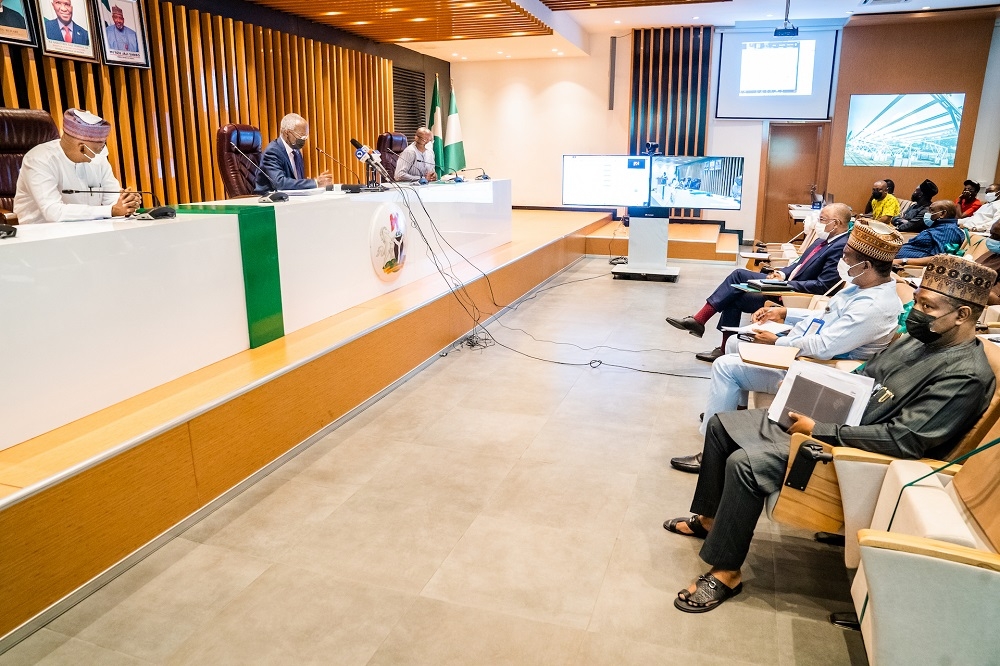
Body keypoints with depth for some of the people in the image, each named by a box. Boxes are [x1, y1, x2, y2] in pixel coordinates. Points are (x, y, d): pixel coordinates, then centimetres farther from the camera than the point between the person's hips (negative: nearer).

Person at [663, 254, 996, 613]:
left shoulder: (967, 375, -19)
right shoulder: (918, 339, 8)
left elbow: (905, 438, -26)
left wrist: (818, 430, -24)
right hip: (825, 416, 10)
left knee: (745, 463, -28)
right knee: (721, 424, 5)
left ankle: (725, 572, -12)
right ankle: (710, 517, 20)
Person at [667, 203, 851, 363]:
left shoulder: (841, 247, -19)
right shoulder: (826, 239, 11)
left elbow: (824, 285, -25)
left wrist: (787, 284, -23)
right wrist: (783, 273, 0)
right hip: (786, 282, 10)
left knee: (734, 298, -12)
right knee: (739, 274, -3)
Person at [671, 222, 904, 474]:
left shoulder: (874, 307, -28)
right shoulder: (866, 285, 3)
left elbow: (824, 347, -31)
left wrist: (776, 342, -18)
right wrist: (784, 313, 8)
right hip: (799, 346, 11)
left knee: (725, 367, -16)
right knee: (735, 344, 18)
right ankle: (738, 407, 33)